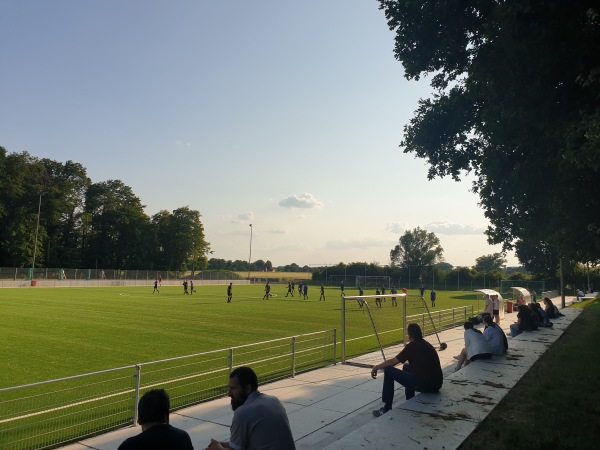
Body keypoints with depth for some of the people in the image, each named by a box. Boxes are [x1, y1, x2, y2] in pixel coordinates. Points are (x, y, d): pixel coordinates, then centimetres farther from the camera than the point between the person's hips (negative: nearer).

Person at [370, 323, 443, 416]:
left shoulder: (412, 346, -9)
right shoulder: (427, 345, 14)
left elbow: (392, 362, -4)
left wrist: (376, 368, 11)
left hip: (425, 386, -8)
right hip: (437, 385, 8)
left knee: (389, 371, 2)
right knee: (407, 367, 30)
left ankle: (387, 409, 7)